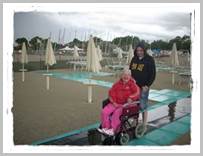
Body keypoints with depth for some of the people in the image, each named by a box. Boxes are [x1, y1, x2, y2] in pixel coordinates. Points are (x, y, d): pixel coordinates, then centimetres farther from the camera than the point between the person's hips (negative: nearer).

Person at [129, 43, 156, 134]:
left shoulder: (149, 60, -5)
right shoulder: (134, 59, 10)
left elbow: (153, 74, -6)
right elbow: (130, 71, 19)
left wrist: (147, 85, -13)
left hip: (144, 87, -5)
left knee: (143, 107, -2)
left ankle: (144, 126, 11)